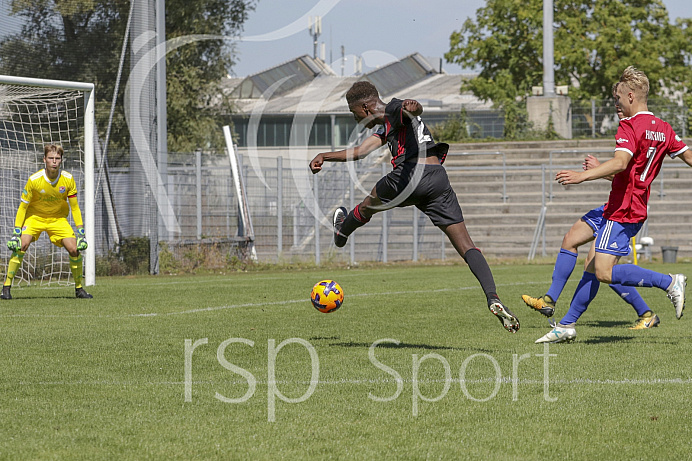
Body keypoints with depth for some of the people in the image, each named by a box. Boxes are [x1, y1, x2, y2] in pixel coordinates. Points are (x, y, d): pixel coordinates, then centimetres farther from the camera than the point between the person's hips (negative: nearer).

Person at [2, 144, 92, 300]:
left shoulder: (68, 179, -15)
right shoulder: (34, 180, -21)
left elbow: (75, 208, -5)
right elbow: (22, 207, -13)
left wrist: (80, 232, -9)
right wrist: (16, 232, -17)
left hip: (58, 218, 2)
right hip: (34, 216, -2)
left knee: (74, 249, -14)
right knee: (22, 245, -25)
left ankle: (79, 288, 5)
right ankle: (6, 287, -16)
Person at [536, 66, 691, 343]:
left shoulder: (630, 126, -15)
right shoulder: (662, 128, 12)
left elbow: (620, 162, -30)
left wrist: (583, 176, -37)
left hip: (621, 211, -10)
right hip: (636, 209, 10)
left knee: (605, 273, -14)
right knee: (592, 265, 12)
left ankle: (670, 282, -11)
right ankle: (567, 325, 15)